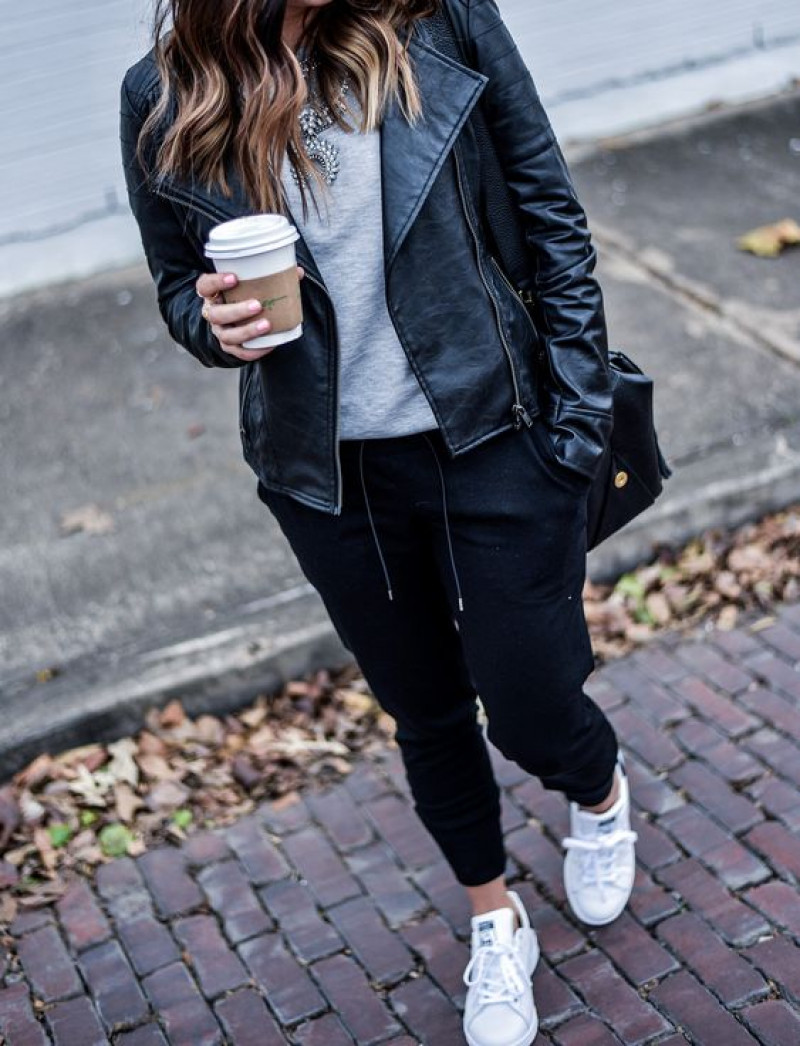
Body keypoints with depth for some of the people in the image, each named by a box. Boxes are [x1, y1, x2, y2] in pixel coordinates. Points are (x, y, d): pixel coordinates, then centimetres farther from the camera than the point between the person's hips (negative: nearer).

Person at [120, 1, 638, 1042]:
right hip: (330, 479, 2)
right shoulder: (163, 102, -6)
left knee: (532, 713, 6)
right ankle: (495, 919, 46)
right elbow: (179, 286, 8)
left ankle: (601, 790, 47)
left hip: (492, 440, -1)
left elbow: (550, 215, -4)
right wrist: (214, 321, -17)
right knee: (429, 717, 17)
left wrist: (580, 418, -5)